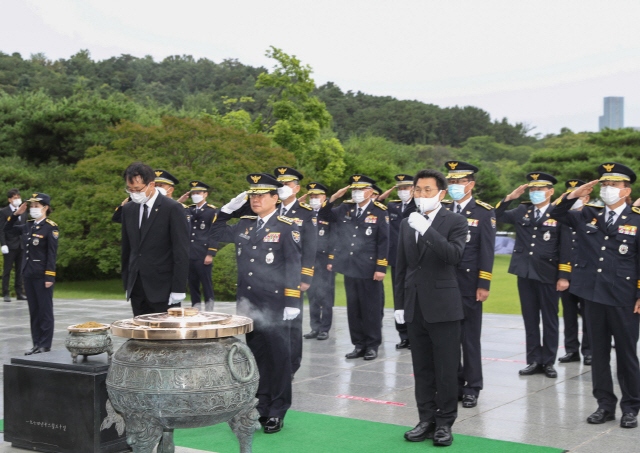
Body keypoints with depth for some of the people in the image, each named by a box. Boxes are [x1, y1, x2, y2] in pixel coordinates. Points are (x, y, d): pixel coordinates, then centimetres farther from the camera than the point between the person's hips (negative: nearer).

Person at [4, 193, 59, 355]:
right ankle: (37, 344, 18)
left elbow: (52, 254, -12)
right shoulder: (28, 226, 10)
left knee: (45, 310, 0)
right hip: (28, 274, 7)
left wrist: (49, 277, -16)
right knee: (33, 311, 11)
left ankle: (45, 346, 6)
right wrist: (16, 214, 7)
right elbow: (7, 229, 23)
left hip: (42, 275, -7)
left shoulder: (51, 227, -9)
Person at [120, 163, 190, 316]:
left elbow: (181, 252, -9)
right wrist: (127, 284, 13)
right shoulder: (128, 209, 11)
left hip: (163, 290, -5)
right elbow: (126, 249, 17)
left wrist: (178, 290, -13)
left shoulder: (173, 209, -7)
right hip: (136, 290, 6)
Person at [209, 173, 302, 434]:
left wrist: (292, 302, -16)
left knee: (277, 355, 2)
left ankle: (277, 412, 13)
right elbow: (216, 234, 26)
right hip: (247, 303, 6)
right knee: (256, 354, 11)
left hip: (274, 305, -5)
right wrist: (229, 208, 14)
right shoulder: (245, 224, 12)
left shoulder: (287, 227, -5)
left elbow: (293, 266, -10)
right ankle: (262, 406, 21)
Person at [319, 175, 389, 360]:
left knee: (371, 309, 3)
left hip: (369, 270, -5)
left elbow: (383, 242, -6)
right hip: (349, 268, 5)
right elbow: (323, 216, 16)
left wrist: (381, 268, -12)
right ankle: (359, 345, 20)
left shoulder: (379, 212, -4)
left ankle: (372, 345, 13)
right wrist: (333, 198, 1)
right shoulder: (346, 209, 8)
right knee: (353, 308, 10)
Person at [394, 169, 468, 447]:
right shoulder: (407, 224, 13)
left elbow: (454, 255, -21)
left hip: (443, 306, -5)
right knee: (422, 369, 10)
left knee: (446, 369, 0)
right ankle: (427, 420, 18)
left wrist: (426, 230, -26)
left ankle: (445, 422, 10)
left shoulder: (455, 222, -3)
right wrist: (399, 304, 12)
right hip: (415, 307, 5)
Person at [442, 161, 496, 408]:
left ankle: (472, 388, 14)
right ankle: (454, 383, 20)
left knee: (470, 337, 3)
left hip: (468, 285, -3)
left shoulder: (484, 212, -2)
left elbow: (487, 251, -5)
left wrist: (483, 285, -10)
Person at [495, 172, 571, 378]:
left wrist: (564, 276, -11)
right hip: (525, 274, 4)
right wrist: (510, 197, -1)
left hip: (548, 276, -4)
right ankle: (534, 360, 18)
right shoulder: (523, 211, 8)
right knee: (530, 320, 10)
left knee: (550, 321, 7)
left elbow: (566, 248, -6)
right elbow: (498, 216, 11)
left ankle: (549, 361, 17)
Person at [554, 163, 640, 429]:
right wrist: (574, 195, 0)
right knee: (599, 352, 10)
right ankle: (605, 405, 20)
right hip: (593, 295, 4)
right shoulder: (589, 215, 8)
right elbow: (558, 215, 17)